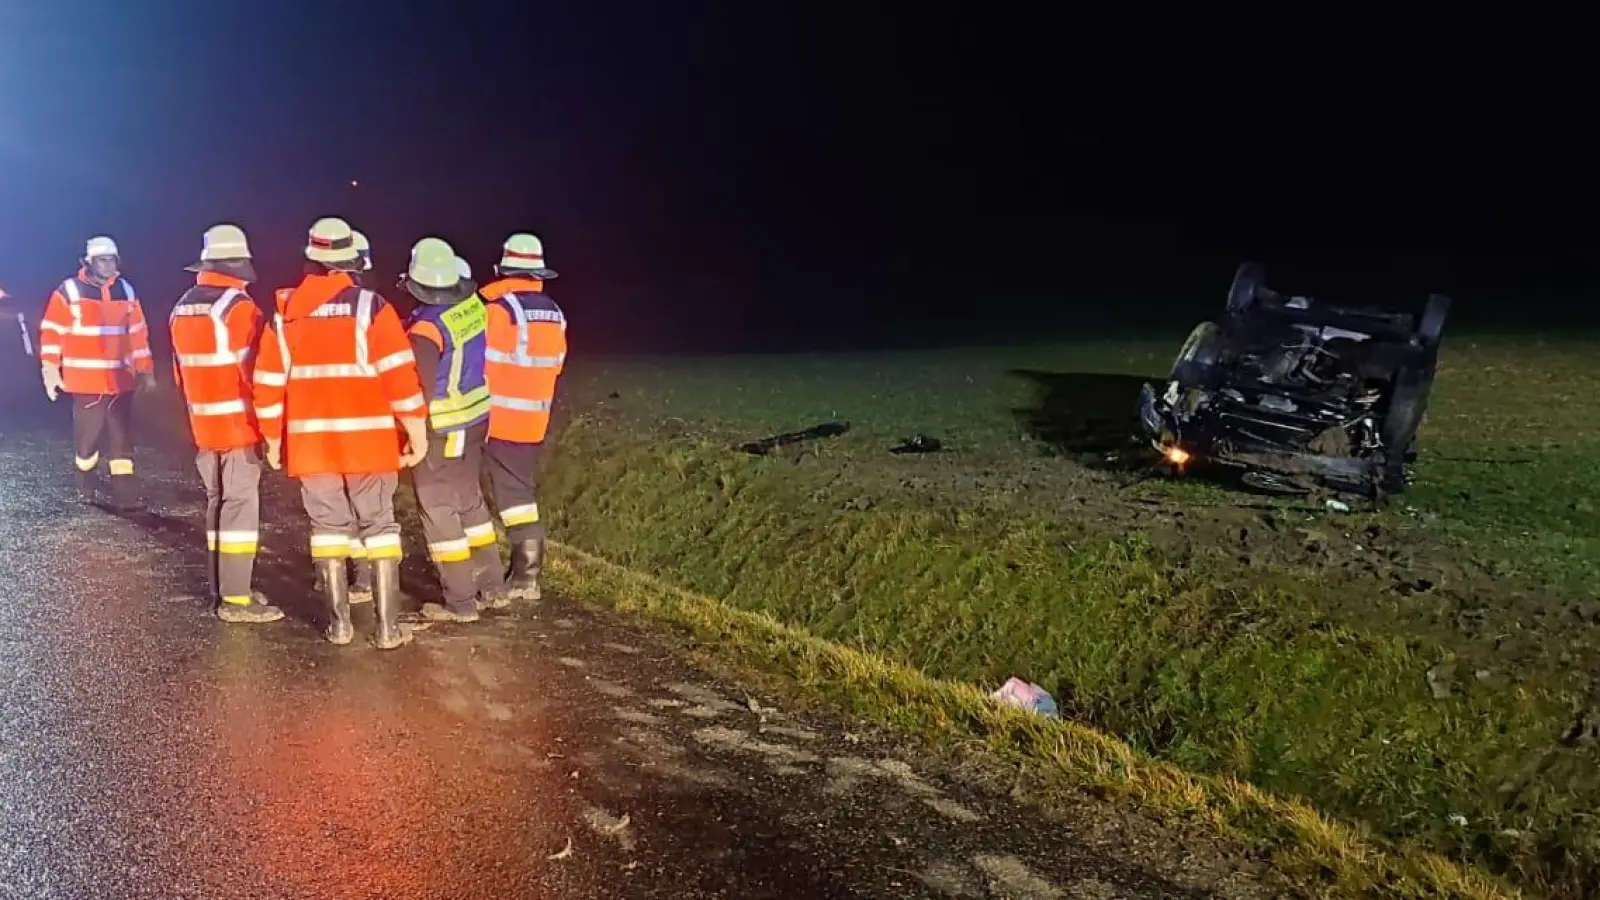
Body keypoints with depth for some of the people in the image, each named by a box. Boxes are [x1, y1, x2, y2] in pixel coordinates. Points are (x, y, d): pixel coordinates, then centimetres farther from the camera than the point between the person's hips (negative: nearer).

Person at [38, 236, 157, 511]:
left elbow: (138, 333, 14)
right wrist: (50, 370, -9)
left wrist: (145, 370, 14)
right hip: (85, 380, -3)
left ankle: (124, 496, 4)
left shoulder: (126, 291, 9)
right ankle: (86, 488, 28)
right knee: (87, 436, 7)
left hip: (120, 380, 3)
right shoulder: (69, 292, -4)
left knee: (122, 438, 2)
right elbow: (52, 333, -4)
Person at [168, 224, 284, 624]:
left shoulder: (182, 309, 10)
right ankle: (235, 599, -5)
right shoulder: (239, 308, -16)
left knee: (217, 502, 16)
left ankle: (221, 588, 23)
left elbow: (181, 372, 17)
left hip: (203, 425, 8)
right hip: (239, 424, -8)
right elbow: (256, 372, -16)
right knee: (240, 505, -5)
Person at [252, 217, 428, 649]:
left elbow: (268, 385, 7)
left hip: (311, 442, 3)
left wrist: (273, 441, 17)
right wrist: (418, 435, -5)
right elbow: (400, 377, -12)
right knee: (379, 526, 4)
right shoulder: (371, 306, -7)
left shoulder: (284, 313, 4)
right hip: (367, 439, -3)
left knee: (328, 526, 12)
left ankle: (339, 623, 15)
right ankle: (387, 626, 4)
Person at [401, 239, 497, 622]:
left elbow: (419, 389, -20)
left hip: (441, 430, -7)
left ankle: (460, 602, 8)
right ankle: (492, 585, 29)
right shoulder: (473, 304, -4)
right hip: (476, 419, 7)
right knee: (470, 500, 20)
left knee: (439, 511, 3)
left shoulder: (427, 327, -24)